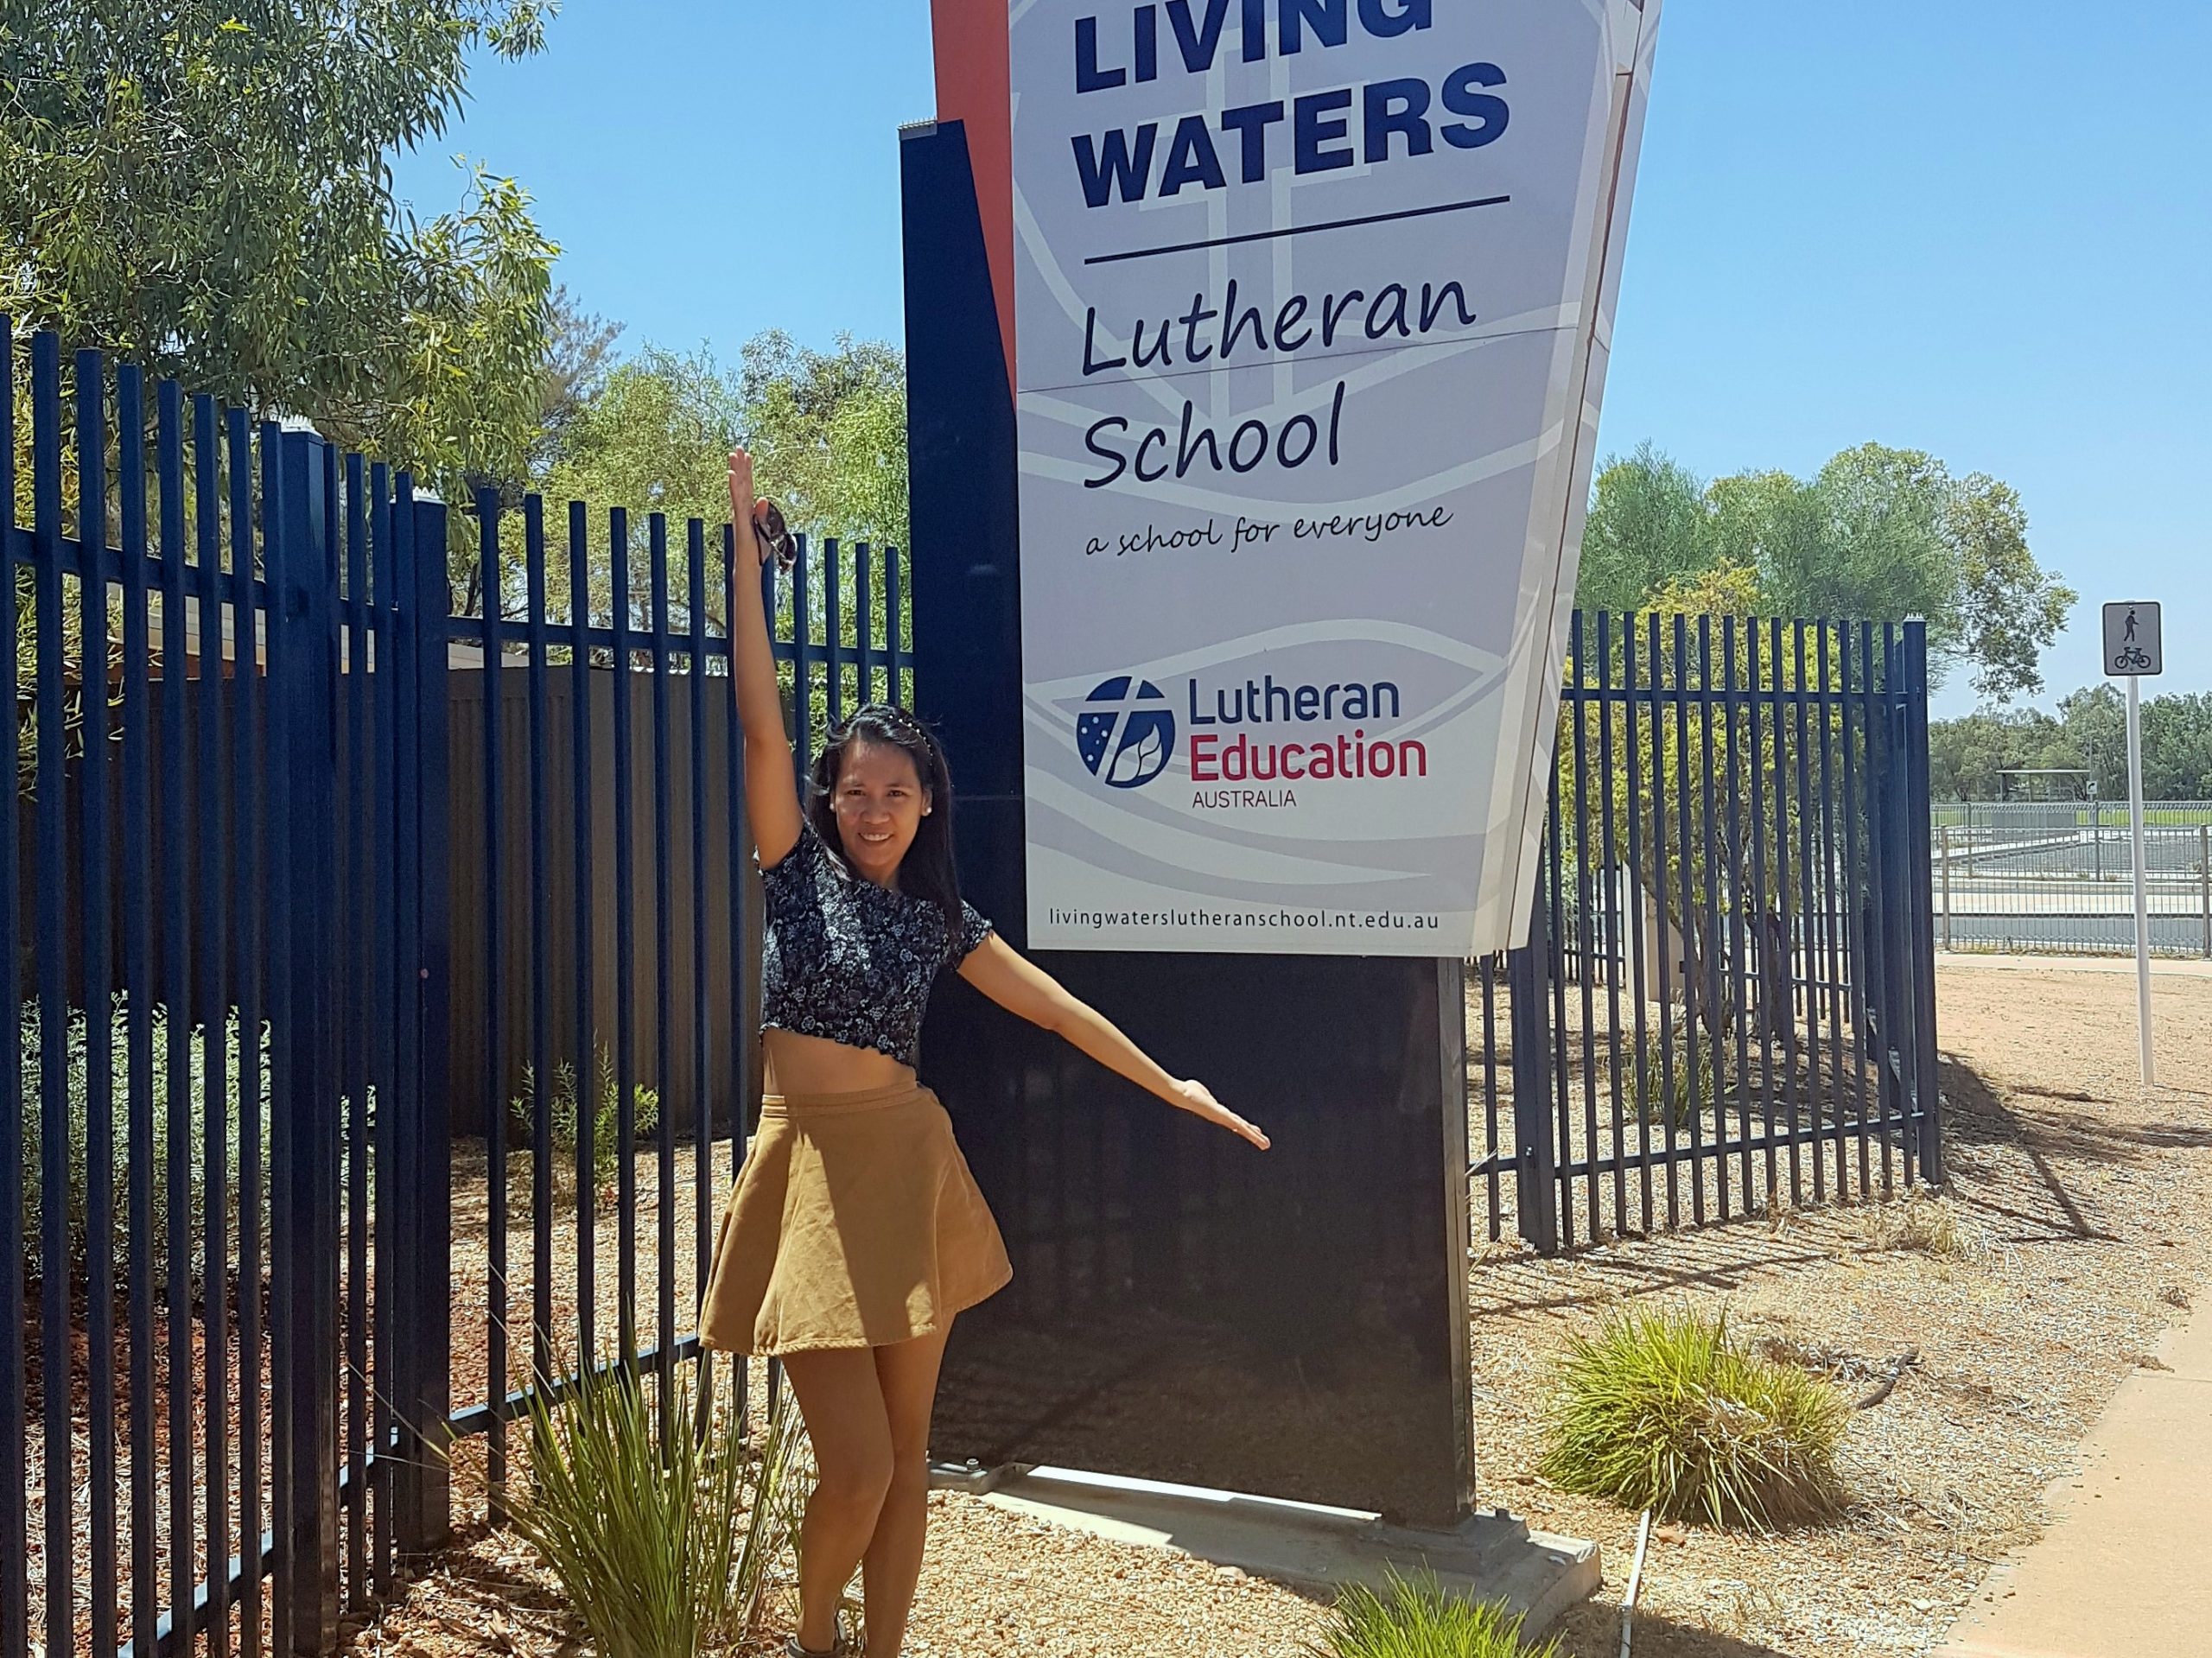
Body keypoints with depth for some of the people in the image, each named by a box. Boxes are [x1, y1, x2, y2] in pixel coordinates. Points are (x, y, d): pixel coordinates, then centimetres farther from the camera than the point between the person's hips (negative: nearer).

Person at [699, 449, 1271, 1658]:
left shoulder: (938, 914, 8)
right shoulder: (799, 868, 0)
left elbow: (1053, 1007, 15)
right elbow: (760, 720, -8)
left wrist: (1168, 1084, 17)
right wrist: (746, 545, -11)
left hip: (907, 1164, 3)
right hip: (810, 1164, -3)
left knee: (906, 1454, 7)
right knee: (856, 1463, -6)